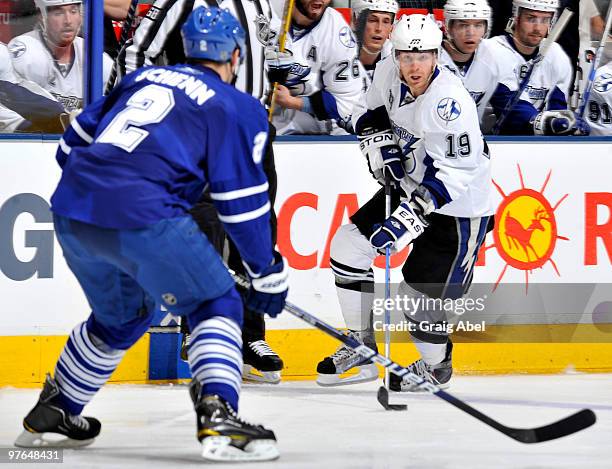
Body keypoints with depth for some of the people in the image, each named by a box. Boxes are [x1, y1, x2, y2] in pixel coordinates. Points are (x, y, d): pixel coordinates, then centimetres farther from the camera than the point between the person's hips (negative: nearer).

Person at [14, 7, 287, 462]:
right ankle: (218, 417, -12)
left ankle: (50, 413, 38)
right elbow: (242, 202, 4)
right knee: (217, 305, 8)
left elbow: (75, 140, 28)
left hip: (72, 214, 7)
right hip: (142, 219, -6)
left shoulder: (144, 78, 24)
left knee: (122, 314, 29)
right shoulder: (236, 107, 8)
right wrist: (269, 272, 13)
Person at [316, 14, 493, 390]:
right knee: (349, 245, 3)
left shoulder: (450, 101, -31)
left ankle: (436, 366, 23)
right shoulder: (388, 72, -9)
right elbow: (370, 112, 13)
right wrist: (379, 141, -7)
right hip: (409, 186, 8)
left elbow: (455, 173, -33)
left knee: (420, 294, -8)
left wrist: (411, 217, -38)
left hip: (457, 207, -8)